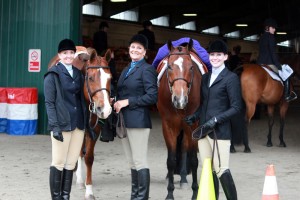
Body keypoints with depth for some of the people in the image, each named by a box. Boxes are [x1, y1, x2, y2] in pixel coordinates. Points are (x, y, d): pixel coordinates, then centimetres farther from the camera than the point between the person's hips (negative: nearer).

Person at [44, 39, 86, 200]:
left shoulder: (78, 73, 12)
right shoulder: (53, 74, -4)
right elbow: (49, 102, -7)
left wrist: (86, 123, 11)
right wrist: (54, 126, -16)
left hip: (79, 124, 6)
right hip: (62, 124, -5)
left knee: (71, 163, 9)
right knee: (59, 162, 0)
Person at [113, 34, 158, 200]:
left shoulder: (147, 70, -8)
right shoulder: (126, 70, 18)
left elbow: (152, 96, -16)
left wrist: (127, 102, -18)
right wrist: (117, 102, -1)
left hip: (138, 120, -9)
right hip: (124, 120, 9)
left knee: (140, 162, -6)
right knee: (132, 163, 14)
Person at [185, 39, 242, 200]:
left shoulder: (231, 78, -4)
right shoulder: (205, 78, 15)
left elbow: (236, 107, -9)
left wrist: (216, 120, -18)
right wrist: (195, 116, 4)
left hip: (220, 131, -6)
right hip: (203, 130, 7)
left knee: (222, 170, -10)